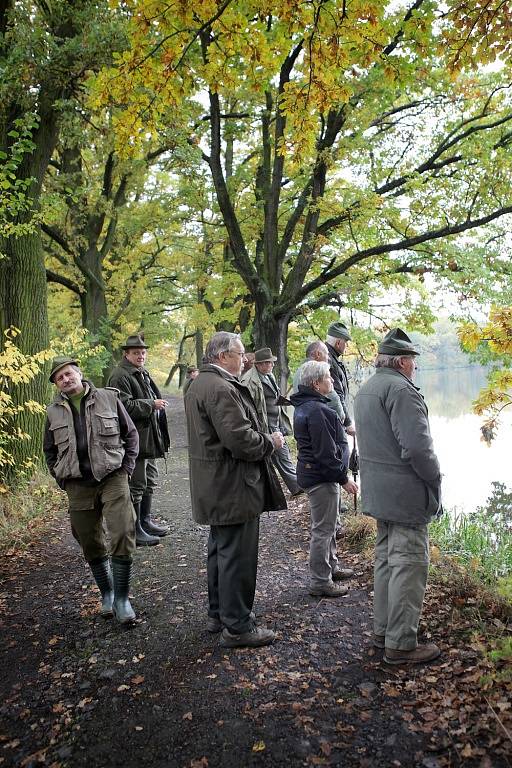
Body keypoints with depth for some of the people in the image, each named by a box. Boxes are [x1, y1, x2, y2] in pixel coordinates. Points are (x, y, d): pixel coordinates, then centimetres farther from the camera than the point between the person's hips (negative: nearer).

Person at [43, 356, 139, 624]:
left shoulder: (108, 398, 0)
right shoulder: (54, 412, 7)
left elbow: (130, 433, 7)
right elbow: (49, 451, 18)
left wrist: (126, 469, 0)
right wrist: (63, 480, 8)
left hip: (113, 478, -2)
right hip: (78, 486, 3)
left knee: (123, 535, -10)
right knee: (91, 544, 10)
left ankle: (122, 598, 3)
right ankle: (107, 594, 29)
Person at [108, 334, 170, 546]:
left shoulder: (143, 374, 18)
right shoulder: (119, 376, -13)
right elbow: (125, 406, -23)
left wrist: (157, 405, 14)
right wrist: (151, 404, -19)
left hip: (148, 438, 10)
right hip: (134, 439, -10)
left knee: (149, 481, 19)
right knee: (136, 485, -4)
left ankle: (145, 521, 32)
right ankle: (134, 531, 5)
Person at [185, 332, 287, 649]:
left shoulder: (200, 384, 13)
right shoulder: (222, 389, -22)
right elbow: (240, 440, -28)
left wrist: (264, 437, 13)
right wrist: (271, 441, -11)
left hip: (214, 487, 11)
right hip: (233, 488, -11)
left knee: (220, 550, 21)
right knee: (237, 556, 1)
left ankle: (219, 613, 35)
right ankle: (237, 627, 13)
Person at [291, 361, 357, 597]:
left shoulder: (303, 407, 10)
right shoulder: (318, 411, -23)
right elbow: (326, 453, -24)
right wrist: (343, 479, -17)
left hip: (310, 472, 11)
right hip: (322, 477, -11)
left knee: (327, 525, 23)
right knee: (323, 529, 0)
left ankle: (331, 567, 38)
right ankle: (320, 583, 10)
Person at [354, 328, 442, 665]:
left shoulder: (366, 389, 13)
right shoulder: (401, 389, -18)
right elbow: (417, 447, -25)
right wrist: (435, 480, -9)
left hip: (378, 492, 10)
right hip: (406, 493, -10)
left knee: (386, 558, 18)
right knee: (409, 564, -1)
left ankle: (383, 630, 29)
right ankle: (401, 643, 8)